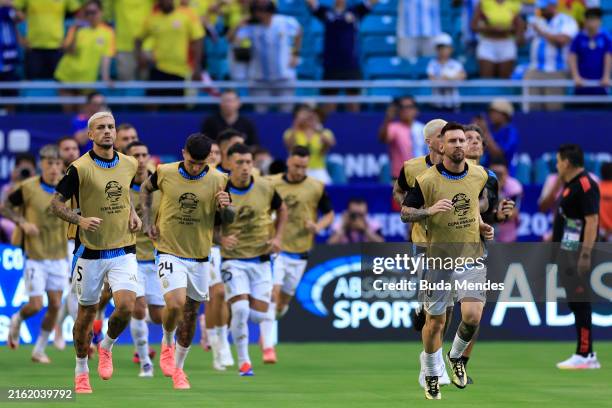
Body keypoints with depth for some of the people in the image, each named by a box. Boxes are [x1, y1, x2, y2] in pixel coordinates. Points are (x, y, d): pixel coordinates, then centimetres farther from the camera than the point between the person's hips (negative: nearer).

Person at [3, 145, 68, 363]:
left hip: (59, 257, 3)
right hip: (35, 257, -3)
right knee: (36, 305, -7)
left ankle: (39, 350, 18)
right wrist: (22, 222, -15)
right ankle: (17, 320, 28)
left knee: (55, 305, 2)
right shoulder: (28, 187, -12)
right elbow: (5, 207, 0)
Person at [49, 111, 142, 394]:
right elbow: (56, 203, -6)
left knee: (126, 306, -16)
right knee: (87, 312, 6)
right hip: (90, 252, -3)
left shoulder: (129, 164, 4)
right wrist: (81, 220, -22)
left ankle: (107, 346, 15)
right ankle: (81, 370, 26)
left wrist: (133, 214, 9)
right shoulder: (79, 168, -11)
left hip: (123, 251, 3)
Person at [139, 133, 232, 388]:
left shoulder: (217, 180, -6)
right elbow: (145, 189, 14)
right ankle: (167, 343, 9)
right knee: (175, 303, -23)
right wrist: (147, 221, 3)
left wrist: (225, 208, -19)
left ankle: (178, 368, 27)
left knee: (190, 314, 10)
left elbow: (228, 219, 5)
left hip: (199, 257, 2)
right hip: (169, 252, -2)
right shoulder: (165, 173, -8)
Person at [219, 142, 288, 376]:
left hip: (261, 259, 3)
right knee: (240, 309, -19)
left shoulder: (265, 188, -4)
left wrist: (277, 237, 3)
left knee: (259, 315, -3)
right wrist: (221, 239, -22)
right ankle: (243, 361, -2)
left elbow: (282, 210, 16)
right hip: (233, 260, -3)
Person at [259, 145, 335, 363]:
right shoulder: (271, 184, -3)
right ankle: (268, 346, -18)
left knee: (284, 301, 11)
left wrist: (318, 226, -11)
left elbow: (329, 214, 10)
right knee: (273, 292, -18)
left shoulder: (316, 188, -1)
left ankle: (266, 331, 41)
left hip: (300, 253, 2)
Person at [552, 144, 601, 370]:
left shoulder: (586, 185, -15)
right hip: (566, 254, 10)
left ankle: (584, 355, -8)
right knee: (575, 303, 12)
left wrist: (586, 254, -26)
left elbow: (592, 220, -21)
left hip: (577, 255, -10)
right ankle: (587, 356, 16)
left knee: (580, 303, -9)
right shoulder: (569, 186, 16)